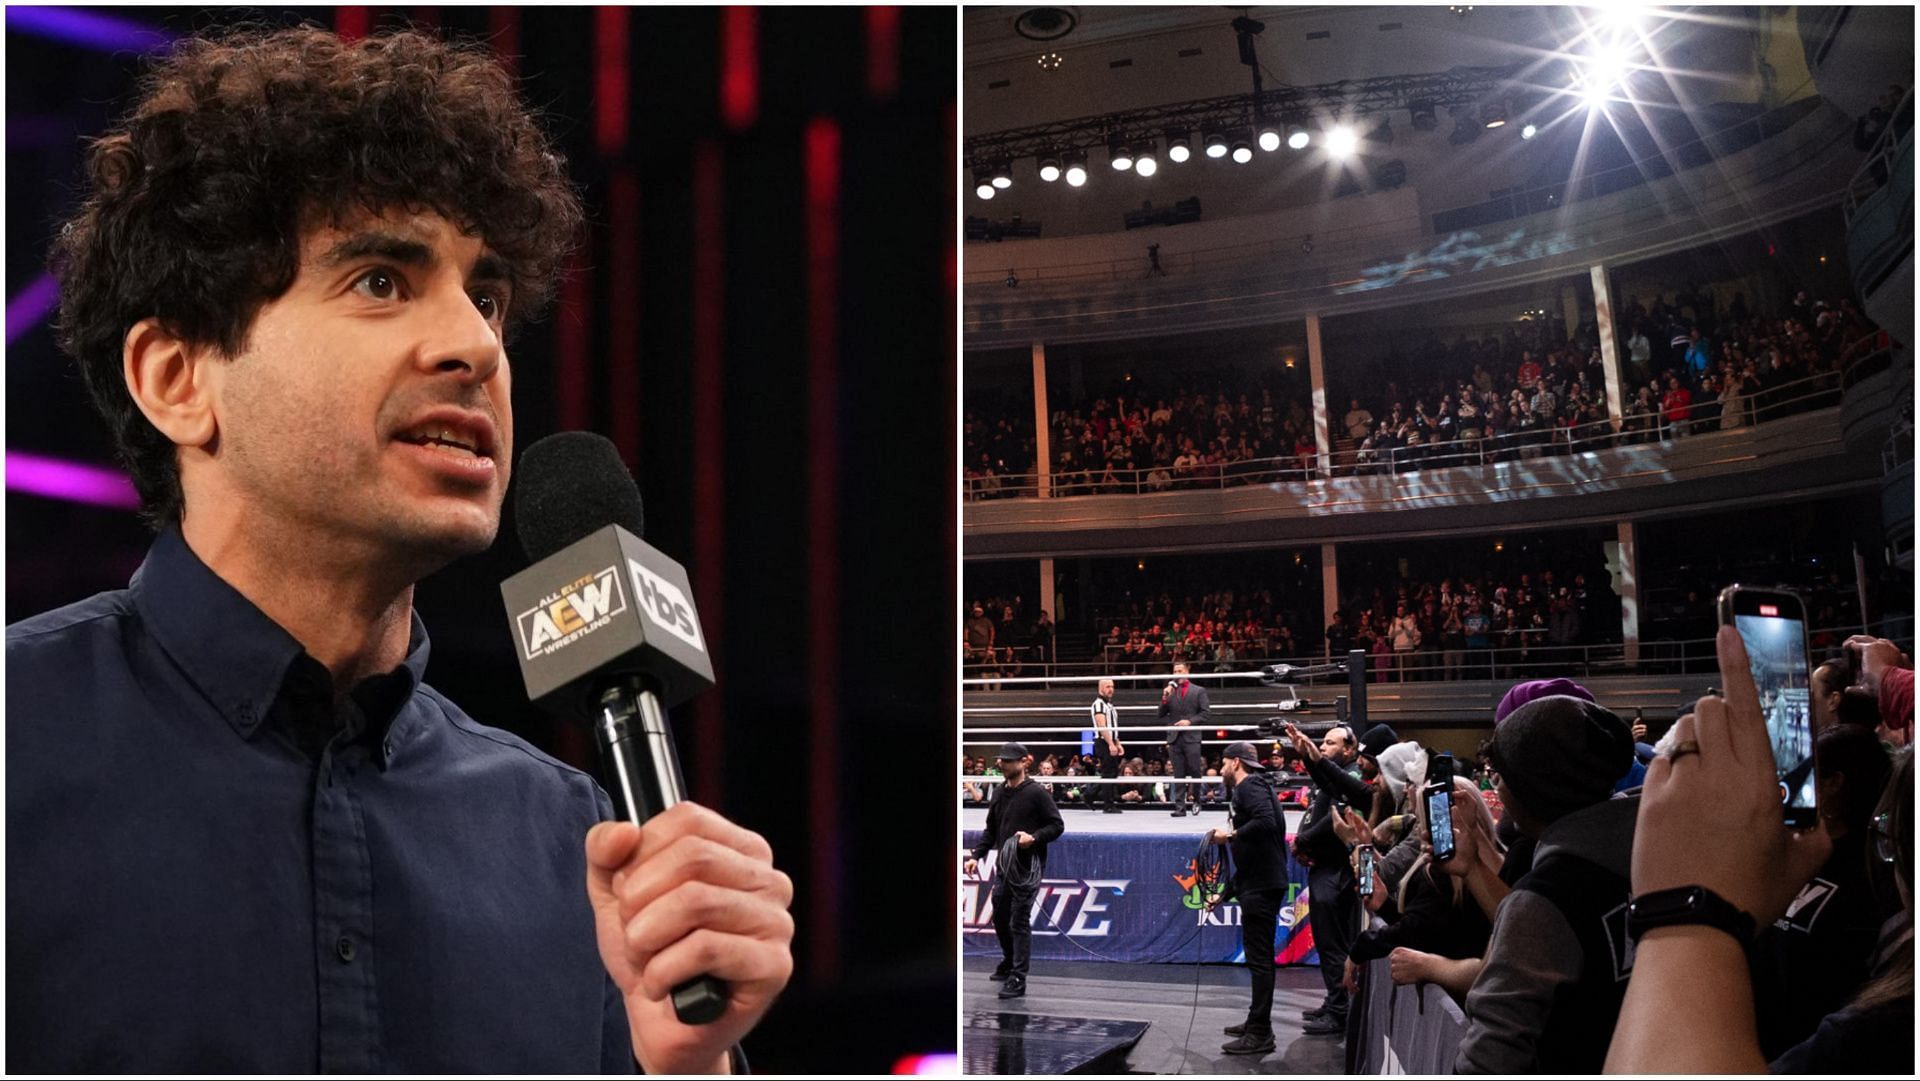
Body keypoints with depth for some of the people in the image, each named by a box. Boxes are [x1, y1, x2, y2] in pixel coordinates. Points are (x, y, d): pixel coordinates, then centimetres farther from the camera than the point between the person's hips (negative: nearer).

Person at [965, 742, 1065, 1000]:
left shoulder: (1037, 793, -8)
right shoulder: (999, 794, 11)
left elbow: (1057, 825, -7)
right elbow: (990, 830, 18)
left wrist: (1034, 837, -22)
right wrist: (976, 856, 7)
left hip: (1028, 868, -7)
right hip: (1004, 866, 7)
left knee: (1019, 922, -7)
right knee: (1000, 918, 16)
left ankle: (1018, 979, -3)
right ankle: (1009, 962, 38)